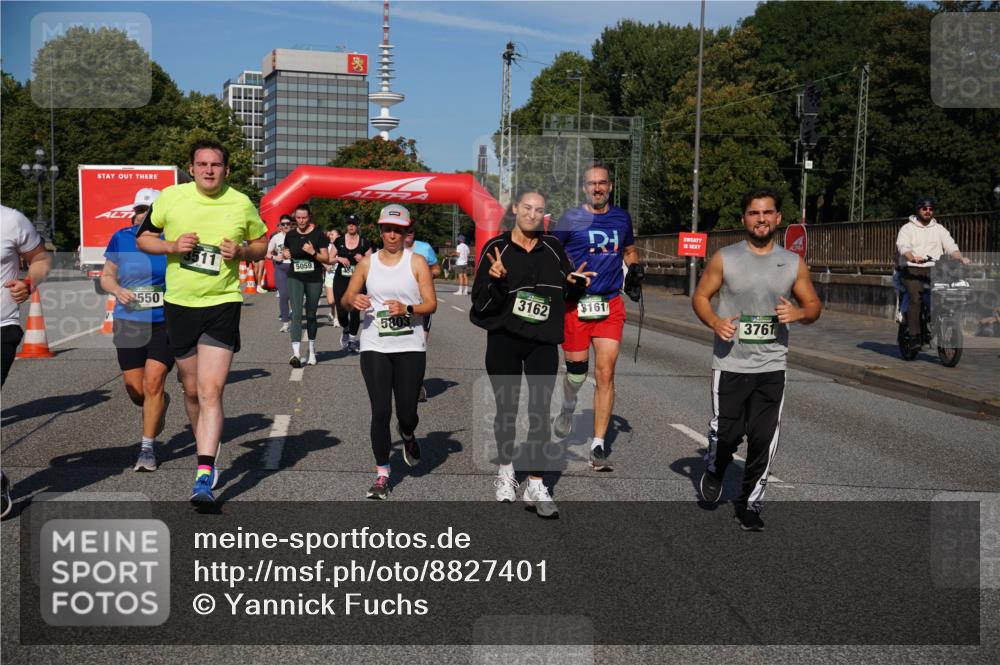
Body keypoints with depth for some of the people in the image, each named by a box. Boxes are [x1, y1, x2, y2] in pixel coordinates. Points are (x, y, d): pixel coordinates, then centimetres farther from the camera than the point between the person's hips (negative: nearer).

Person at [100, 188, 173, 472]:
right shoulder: (121, 238, 3)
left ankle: (148, 448, 4)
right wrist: (117, 290, -10)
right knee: (136, 391, 4)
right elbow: (106, 276, 10)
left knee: (153, 384, -10)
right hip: (129, 322, 2)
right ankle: (161, 404, 40)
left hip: (165, 322, -2)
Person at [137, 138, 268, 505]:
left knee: (211, 391, -13)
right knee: (192, 389, 14)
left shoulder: (242, 204, -1)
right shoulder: (170, 197, -1)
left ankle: (204, 475, -14)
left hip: (222, 304, -2)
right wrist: (172, 246, -11)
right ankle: (208, 447, 38)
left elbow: (261, 245, 12)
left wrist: (240, 252, -9)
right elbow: (143, 238, 10)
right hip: (179, 304, 2)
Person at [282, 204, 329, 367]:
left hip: (314, 279, -1)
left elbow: (326, 259, -4)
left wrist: (313, 252, -21)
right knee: (296, 314, -13)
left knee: (311, 315, 12)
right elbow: (286, 252, 21)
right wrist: (285, 254, -2)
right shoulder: (290, 235, 4)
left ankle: (312, 350, 31)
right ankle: (296, 353, -21)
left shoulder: (318, 234, -4)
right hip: (295, 278, 1)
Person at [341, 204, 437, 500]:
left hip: (411, 346, -1)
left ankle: (408, 437, 38)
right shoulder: (367, 263, 8)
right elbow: (345, 299, 11)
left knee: (407, 413, 0)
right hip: (374, 347, 1)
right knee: (380, 411, -6)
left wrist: (407, 309, -20)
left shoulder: (416, 261, 2)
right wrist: (353, 301, -13)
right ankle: (382, 475, 4)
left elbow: (431, 304, -2)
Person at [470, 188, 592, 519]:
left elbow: (568, 290, 16)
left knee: (540, 411, -1)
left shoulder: (553, 248, 5)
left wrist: (575, 282, -6)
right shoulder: (496, 248, -3)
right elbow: (480, 299, -7)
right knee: (506, 408, 10)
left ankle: (535, 486, 5)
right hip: (504, 339, -1)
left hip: (543, 341, 2)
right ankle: (506, 470, 31)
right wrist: (497, 281, -26)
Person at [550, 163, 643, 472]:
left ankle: (598, 446, 2)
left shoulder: (621, 218, 11)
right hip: (575, 304, -2)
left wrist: (634, 266, 6)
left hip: (610, 305, 2)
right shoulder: (570, 219, 0)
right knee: (577, 368, 5)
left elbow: (629, 250, 26)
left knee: (605, 374, -4)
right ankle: (568, 407, 42)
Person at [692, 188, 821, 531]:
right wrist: (714, 322, -16)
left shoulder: (794, 263, 5)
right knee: (726, 432, 2)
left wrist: (799, 313, -13)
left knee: (764, 440, 1)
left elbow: (814, 305, 11)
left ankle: (749, 504, 18)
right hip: (730, 365, -2)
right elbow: (700, 296, 4)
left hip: (772, 368, 2)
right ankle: (714, 471, 37)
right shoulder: (724, 258, -1)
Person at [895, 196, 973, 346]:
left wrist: (961, 258, -13)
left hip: (934, 269, 4)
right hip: (912, 269, -3)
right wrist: (913, 258, -32)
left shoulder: (939, 229, 20)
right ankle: (914, 334, -26)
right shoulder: (907, 228, 8)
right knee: (916, 298, -25)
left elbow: (951, 246, 8)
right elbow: (902, 246, -11)